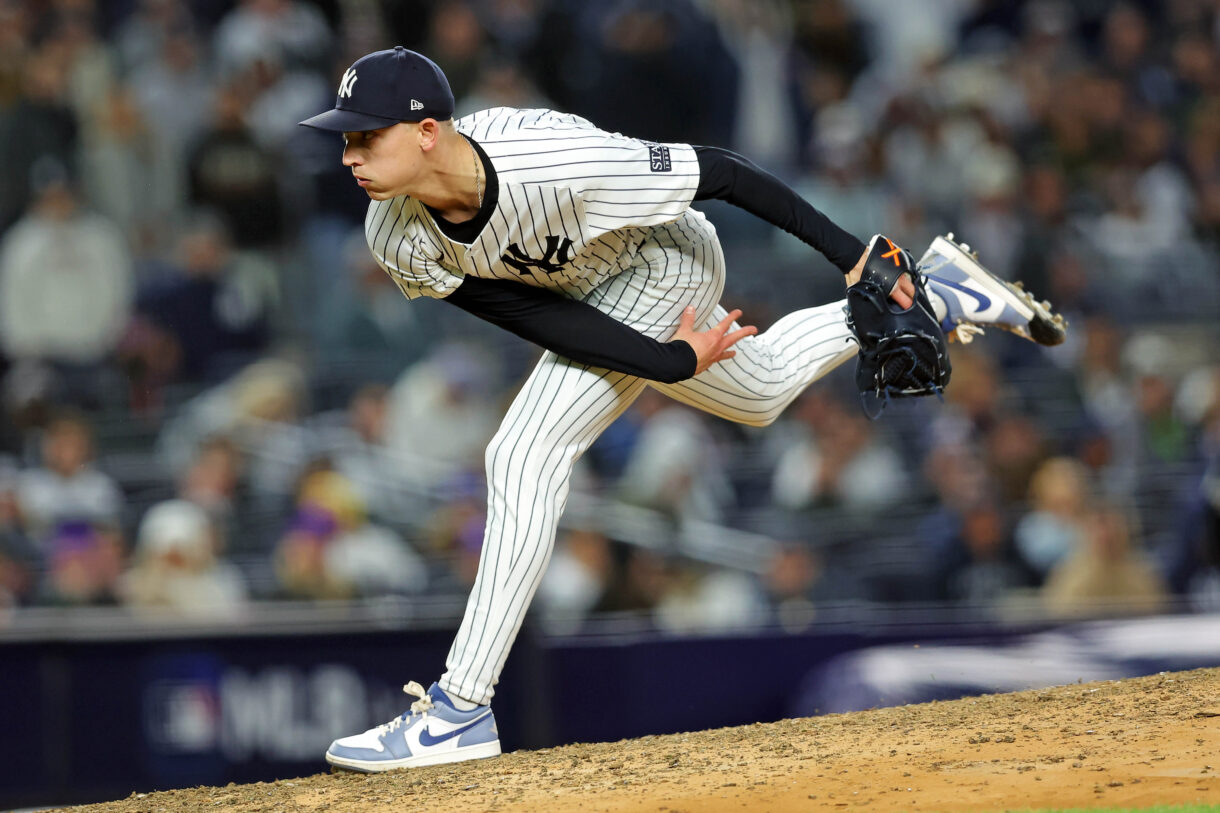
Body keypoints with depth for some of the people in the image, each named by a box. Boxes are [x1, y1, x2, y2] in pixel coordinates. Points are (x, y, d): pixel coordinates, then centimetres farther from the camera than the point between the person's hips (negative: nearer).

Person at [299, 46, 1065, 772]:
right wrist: (675, 364, -26)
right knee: (762, 391, 29)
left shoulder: (556, 160, -41)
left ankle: (461, 711, -15)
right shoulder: (400, 240, -23)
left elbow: (719, 173, -29)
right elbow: (534, 317, -20)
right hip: (585, 293, 7)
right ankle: (936, 292, 45)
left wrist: (852, 255, -24)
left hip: (664, 264, -7)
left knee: (527, 455, -19)